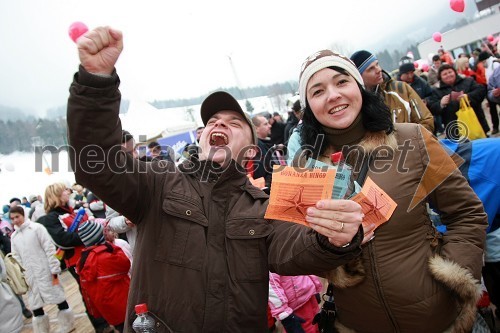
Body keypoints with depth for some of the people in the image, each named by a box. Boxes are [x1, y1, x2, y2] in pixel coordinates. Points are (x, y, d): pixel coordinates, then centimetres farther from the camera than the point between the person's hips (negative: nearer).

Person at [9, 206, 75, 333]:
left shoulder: (37, 228, -6)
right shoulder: (14, 237, 10)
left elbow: (50, 250, -9)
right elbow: (17, 258, 13)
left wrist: (54, 271, -13)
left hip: (45, 273, -4)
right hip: (30, 276, 5)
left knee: (60, 301, 4)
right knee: (35, 306, 11)